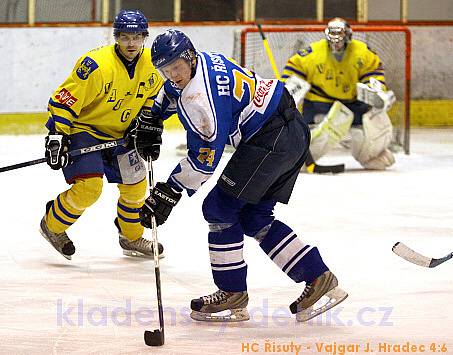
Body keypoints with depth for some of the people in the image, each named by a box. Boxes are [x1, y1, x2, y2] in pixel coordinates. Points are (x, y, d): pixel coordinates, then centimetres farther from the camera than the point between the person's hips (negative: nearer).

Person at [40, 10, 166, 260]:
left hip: (118, 134, 7)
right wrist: (57, 136, -30)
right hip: (82, 129, -7)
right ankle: (53, 227, 3)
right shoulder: (97, 65, -29)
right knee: (89, 186, -21)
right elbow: (64, 99, -26)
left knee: (136, 184, 11)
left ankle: (132, 239, 34)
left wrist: (145, 123, 2)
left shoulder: (151, 64, -8)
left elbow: (153, 95, 13)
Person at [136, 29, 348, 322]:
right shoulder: (206, 61, 9)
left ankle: (233, 294, 3)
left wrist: (168, 192, -17)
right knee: (255, 218, 15)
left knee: (219, 208, -4)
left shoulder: (199, 96, -22)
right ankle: (320, 279, 14)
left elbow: (205, 157, -21)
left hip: (269, 141, -11)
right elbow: (172, 89, 33)